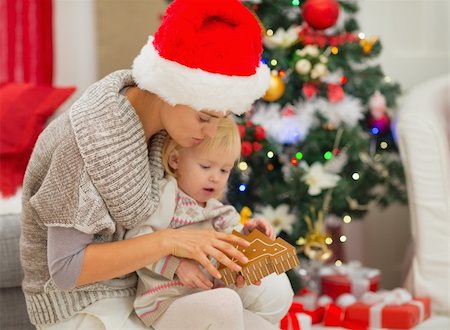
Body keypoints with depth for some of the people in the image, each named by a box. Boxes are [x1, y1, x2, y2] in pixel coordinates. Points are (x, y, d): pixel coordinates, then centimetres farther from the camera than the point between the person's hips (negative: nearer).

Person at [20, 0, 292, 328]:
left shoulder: (161, 117, -6)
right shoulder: (90, 140, -27)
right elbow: (65, 268, -26)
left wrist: (229, 232, -12)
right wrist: (169, 241, -31)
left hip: (138, 284, 7)